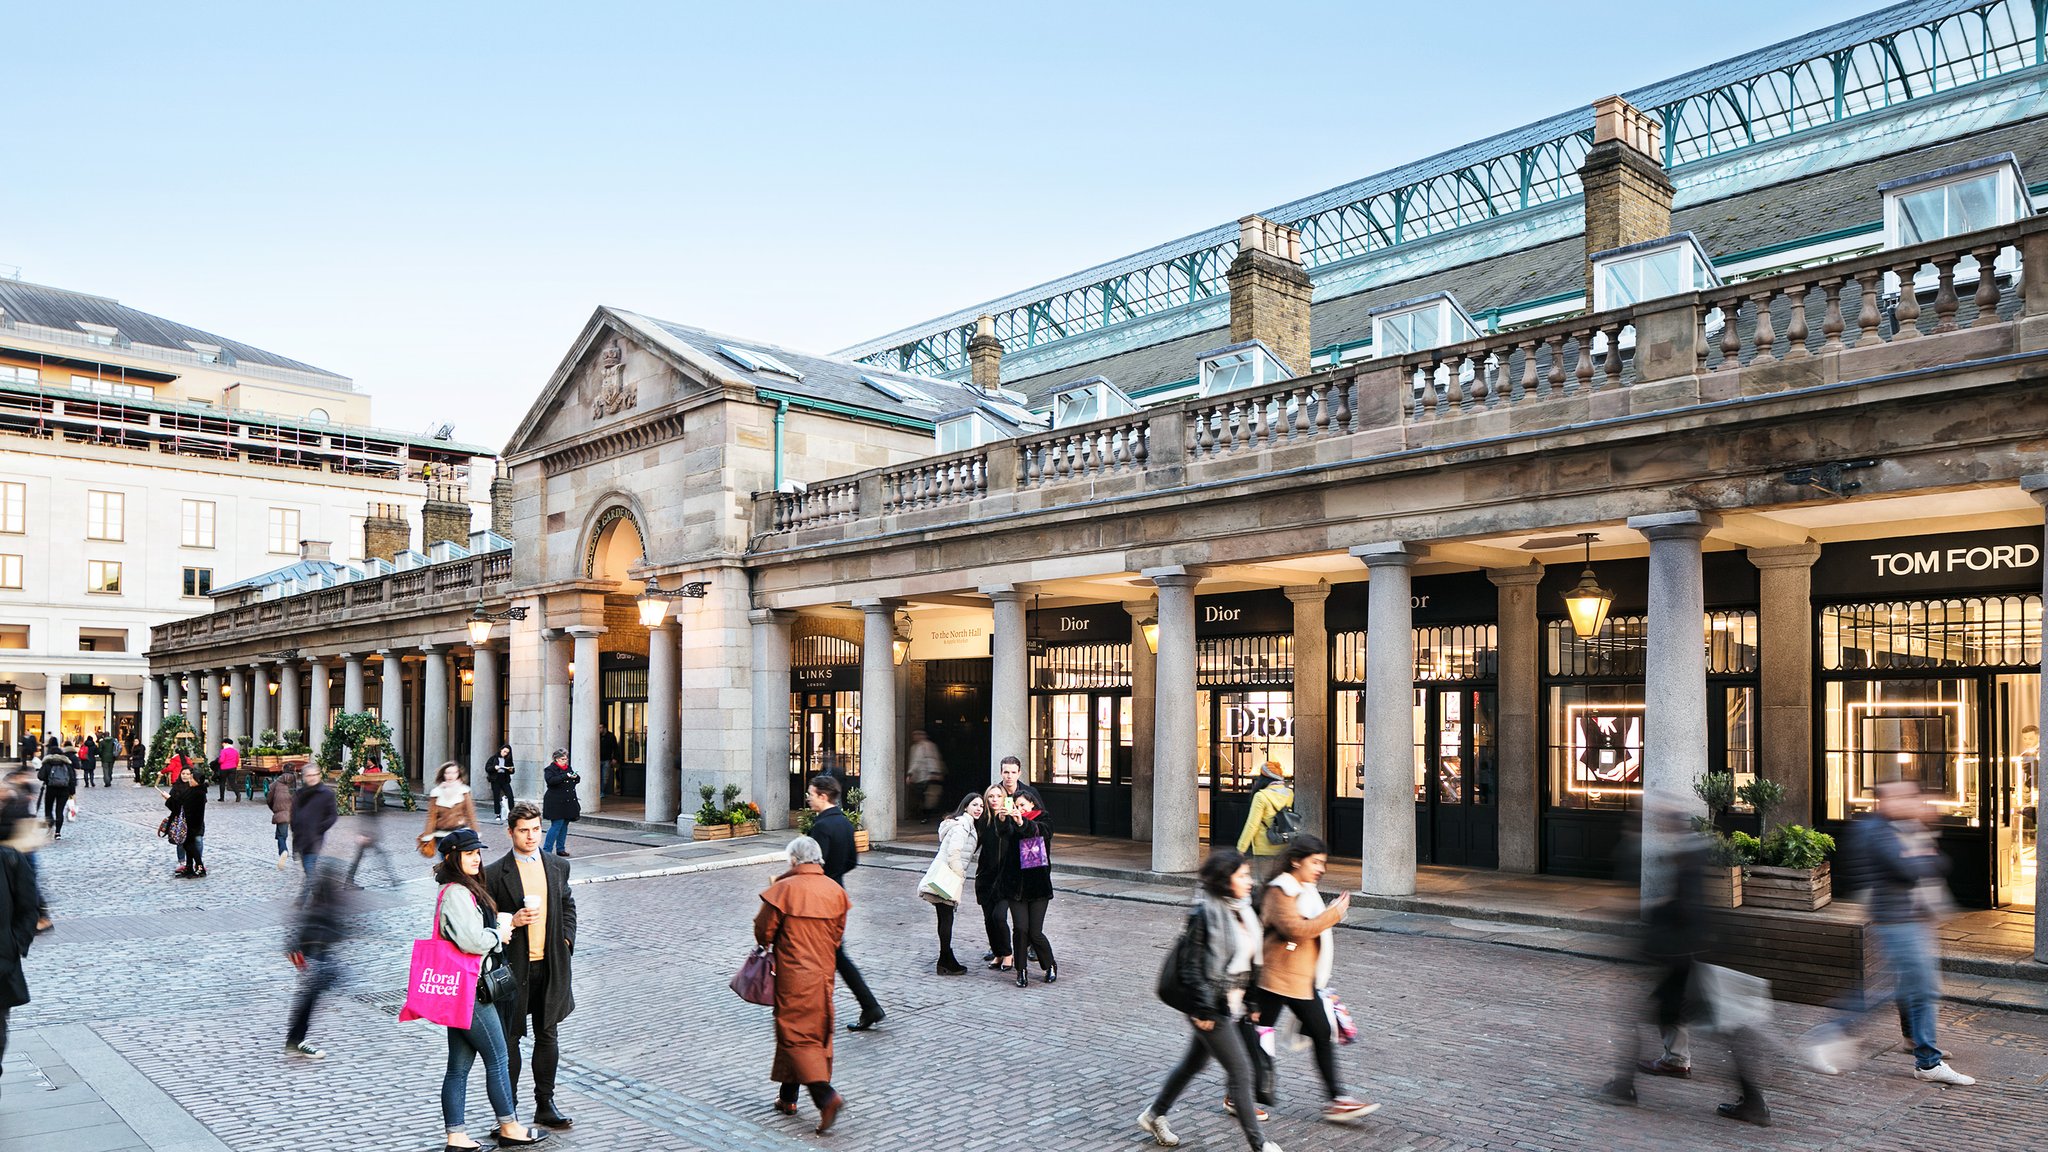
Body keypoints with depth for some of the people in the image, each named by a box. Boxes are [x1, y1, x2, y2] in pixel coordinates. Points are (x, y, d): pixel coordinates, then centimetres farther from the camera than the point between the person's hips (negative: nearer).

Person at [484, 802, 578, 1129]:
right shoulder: (495, 873, -6)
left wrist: (566, 940, 4)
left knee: (547, 1035, 11)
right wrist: (512, 922, -19)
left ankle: (545, 1105, 23)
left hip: (550, 964, 3)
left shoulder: (558, 866, 7)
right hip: (513, 966, -3)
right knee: (509, 1038, 6)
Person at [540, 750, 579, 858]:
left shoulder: (568, 768, 16)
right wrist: (565, 776, -25)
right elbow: (550, 780, -22)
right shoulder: (550, 769, -4)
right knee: (556, 825, -10)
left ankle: (560, 849, 17)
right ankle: (546, 850, -5)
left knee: (564, 825, 9)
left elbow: (578, 780, 21)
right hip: (556, 803, -7)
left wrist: (575, 777, -2)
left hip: (568, 802, 7)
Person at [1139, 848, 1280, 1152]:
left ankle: (1154, 1115, 36)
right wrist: (1203, 1009, -19)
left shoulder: (1241, 909, 5)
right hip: (1211, 1005, -9)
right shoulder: (1205, 913, -21)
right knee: (1240, 1069, -2)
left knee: (1195, 1062, 20)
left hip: (1231, 1003, 9)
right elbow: (1191, 964, -19)